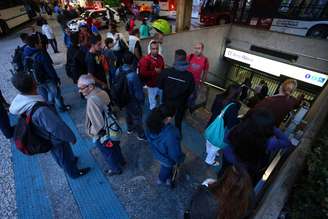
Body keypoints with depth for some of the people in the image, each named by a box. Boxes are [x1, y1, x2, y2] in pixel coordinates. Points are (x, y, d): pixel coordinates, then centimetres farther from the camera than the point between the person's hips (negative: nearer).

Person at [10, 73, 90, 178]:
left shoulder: (19, 100, -15)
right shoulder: (40, 110, -43)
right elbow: (58, 127, -33)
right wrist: (71, 137, -16)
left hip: (45, 137, 7)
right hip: (55, 140, -7)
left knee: (59, 155, 33)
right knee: (64, 157, 20)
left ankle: (71, 160, 60)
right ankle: (74, 172, 46)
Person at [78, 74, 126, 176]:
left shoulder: (92, 100, -32)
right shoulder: (102, 92, -9)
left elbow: (98, 124, -30)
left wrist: (91, 132, -12)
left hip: (103, 135, -7)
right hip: (112, 129, 7)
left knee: (109, 154, 20)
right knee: (115, 147, 30)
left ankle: (116, 169, 45)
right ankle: (121, 161, 55)